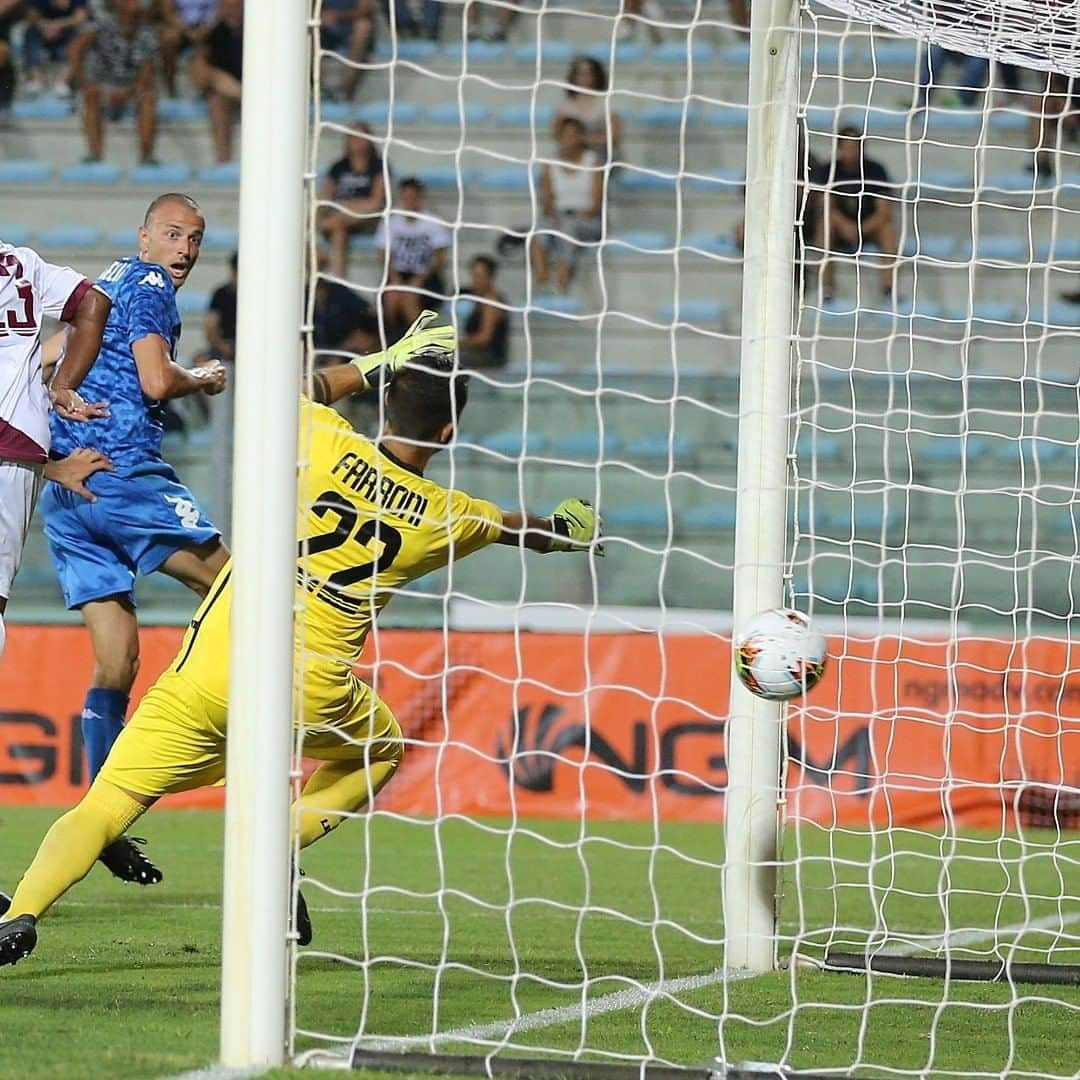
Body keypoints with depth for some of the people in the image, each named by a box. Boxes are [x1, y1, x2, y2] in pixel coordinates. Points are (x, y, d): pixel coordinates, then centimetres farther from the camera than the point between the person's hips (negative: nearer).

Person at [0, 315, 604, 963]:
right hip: (313, 698, 0)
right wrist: (566, 531, 50)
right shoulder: (447, 519, 6)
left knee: (105, 807, 2)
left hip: (211, 673, 0)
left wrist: (376, 366, 37)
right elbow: (522, 528, 29)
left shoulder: (322, 443, 1)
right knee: (381, 749, 32)